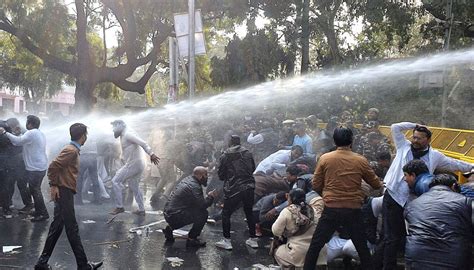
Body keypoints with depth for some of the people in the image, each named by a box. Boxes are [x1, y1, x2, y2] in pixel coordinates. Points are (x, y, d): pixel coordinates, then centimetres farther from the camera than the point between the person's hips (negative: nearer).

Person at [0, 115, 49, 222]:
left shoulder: (32, 133, -16)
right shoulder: (40, 133, 15)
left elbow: (18, 141, -24)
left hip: (35, 168, -10)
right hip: (41, 167, 10)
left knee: (35, 190, -3)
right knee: (35, 190, 18)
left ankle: (43, 214, 2)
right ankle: (39, 211, 26)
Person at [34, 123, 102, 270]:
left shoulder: (73, 150, 16)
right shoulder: (71, 150, -14)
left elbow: (58, 167, 18)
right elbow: (53, 166, -22)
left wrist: (54, 185, 12)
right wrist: (54, 185, -18)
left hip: (65, 192, 10)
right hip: (64, 192, -10)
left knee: (56, 228, 12)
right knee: (72, 229, -4)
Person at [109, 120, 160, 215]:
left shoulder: (127, 134, -13)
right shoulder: (124, 135, 19)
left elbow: (142, 143, -22)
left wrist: (151, 154, -28)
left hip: (133, 164, -10)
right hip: (136, 165, 10)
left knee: (116, 181, -7)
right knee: (134, 187, 16)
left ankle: (119, 207, -4)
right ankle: (141, 210, 21)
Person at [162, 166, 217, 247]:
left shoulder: (187, 179, 13)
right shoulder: (194, 186, -17)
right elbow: (203, 205, -20)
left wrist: (208, 196, 12)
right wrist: (211, 197, -2)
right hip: (175, 216, -10)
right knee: (203, 213, -13)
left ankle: (169, 228, 21)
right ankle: (191, 239, -3)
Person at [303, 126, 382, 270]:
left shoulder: (325, 158, -4)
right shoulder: (361, 160, -3)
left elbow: (316, 186, 2)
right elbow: (376, 184, 9)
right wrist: (381, 184, 32)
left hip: (331, 210, -1)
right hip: (353, 211, 1)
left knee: (315, 246, 11)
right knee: (362, 248, 16)